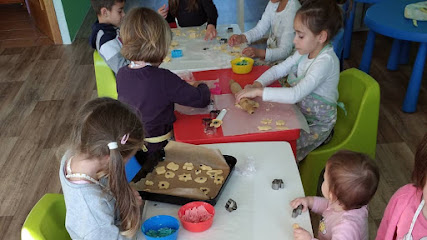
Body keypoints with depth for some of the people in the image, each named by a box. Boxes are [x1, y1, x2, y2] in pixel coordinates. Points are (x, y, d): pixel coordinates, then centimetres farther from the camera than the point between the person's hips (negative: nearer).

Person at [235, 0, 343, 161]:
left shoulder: (326, 60, -28)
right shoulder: (306, 52, -3)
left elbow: (295, 95, -37)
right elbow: (278, 69, 2)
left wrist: (259, 91, -36)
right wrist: (257, 84, -17)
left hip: (317, 124, -8)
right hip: (300, 113, 8)